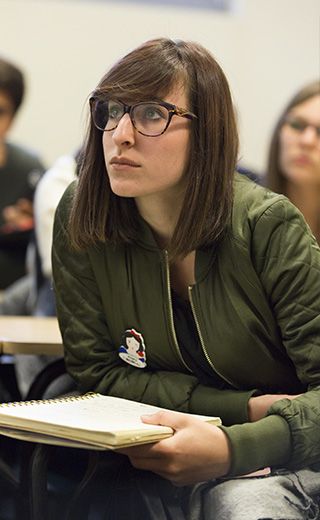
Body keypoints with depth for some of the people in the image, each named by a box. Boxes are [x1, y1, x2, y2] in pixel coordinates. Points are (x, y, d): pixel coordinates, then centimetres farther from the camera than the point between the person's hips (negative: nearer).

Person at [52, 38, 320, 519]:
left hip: (281, 460, -3)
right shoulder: (80, 218, -6)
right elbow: (97, 373, -1)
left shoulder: (267, 226, -13)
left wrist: (234, 446, -33)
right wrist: (245, 407, -12)